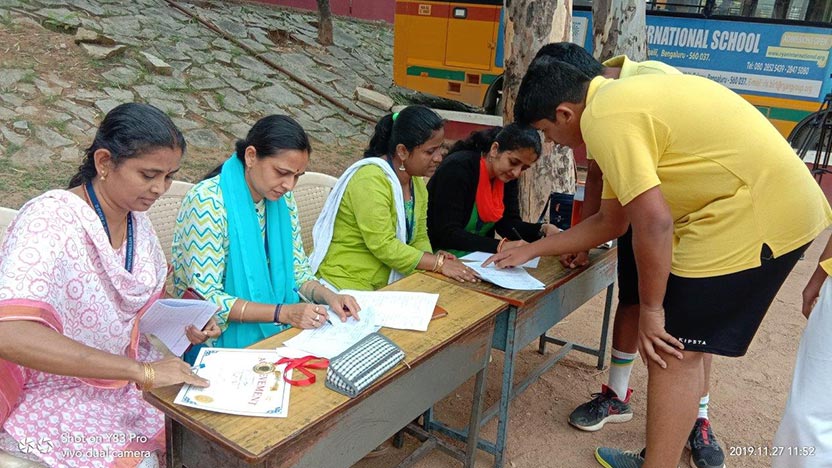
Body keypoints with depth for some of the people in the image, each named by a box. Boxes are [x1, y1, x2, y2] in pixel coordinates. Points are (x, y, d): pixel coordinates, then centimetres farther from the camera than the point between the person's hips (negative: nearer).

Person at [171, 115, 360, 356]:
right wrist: (282, 312, -26)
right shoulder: (207, 202, -18)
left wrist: (328, 296, -9)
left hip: (277, 333, 7)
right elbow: (206, 298, -20)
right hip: (226, 339, -6)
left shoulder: (282, 198, 3)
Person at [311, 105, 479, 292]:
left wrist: (433, 258, -13)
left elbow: (419, 238, 9)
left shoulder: (417, 182, 7)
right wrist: (438, 263, -23)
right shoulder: (370, 180, -20)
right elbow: (382, 246, -23)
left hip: (388, 284, 8)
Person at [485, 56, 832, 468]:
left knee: (671, 351, -1)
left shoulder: (603, 117, -16)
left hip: (756, 215, -10)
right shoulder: (619, 99, 15)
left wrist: (650, 308, -10)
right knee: (684, 344, 21)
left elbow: (654, 222, -23)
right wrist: (530, 251, 22)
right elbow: (610, 222, 18)